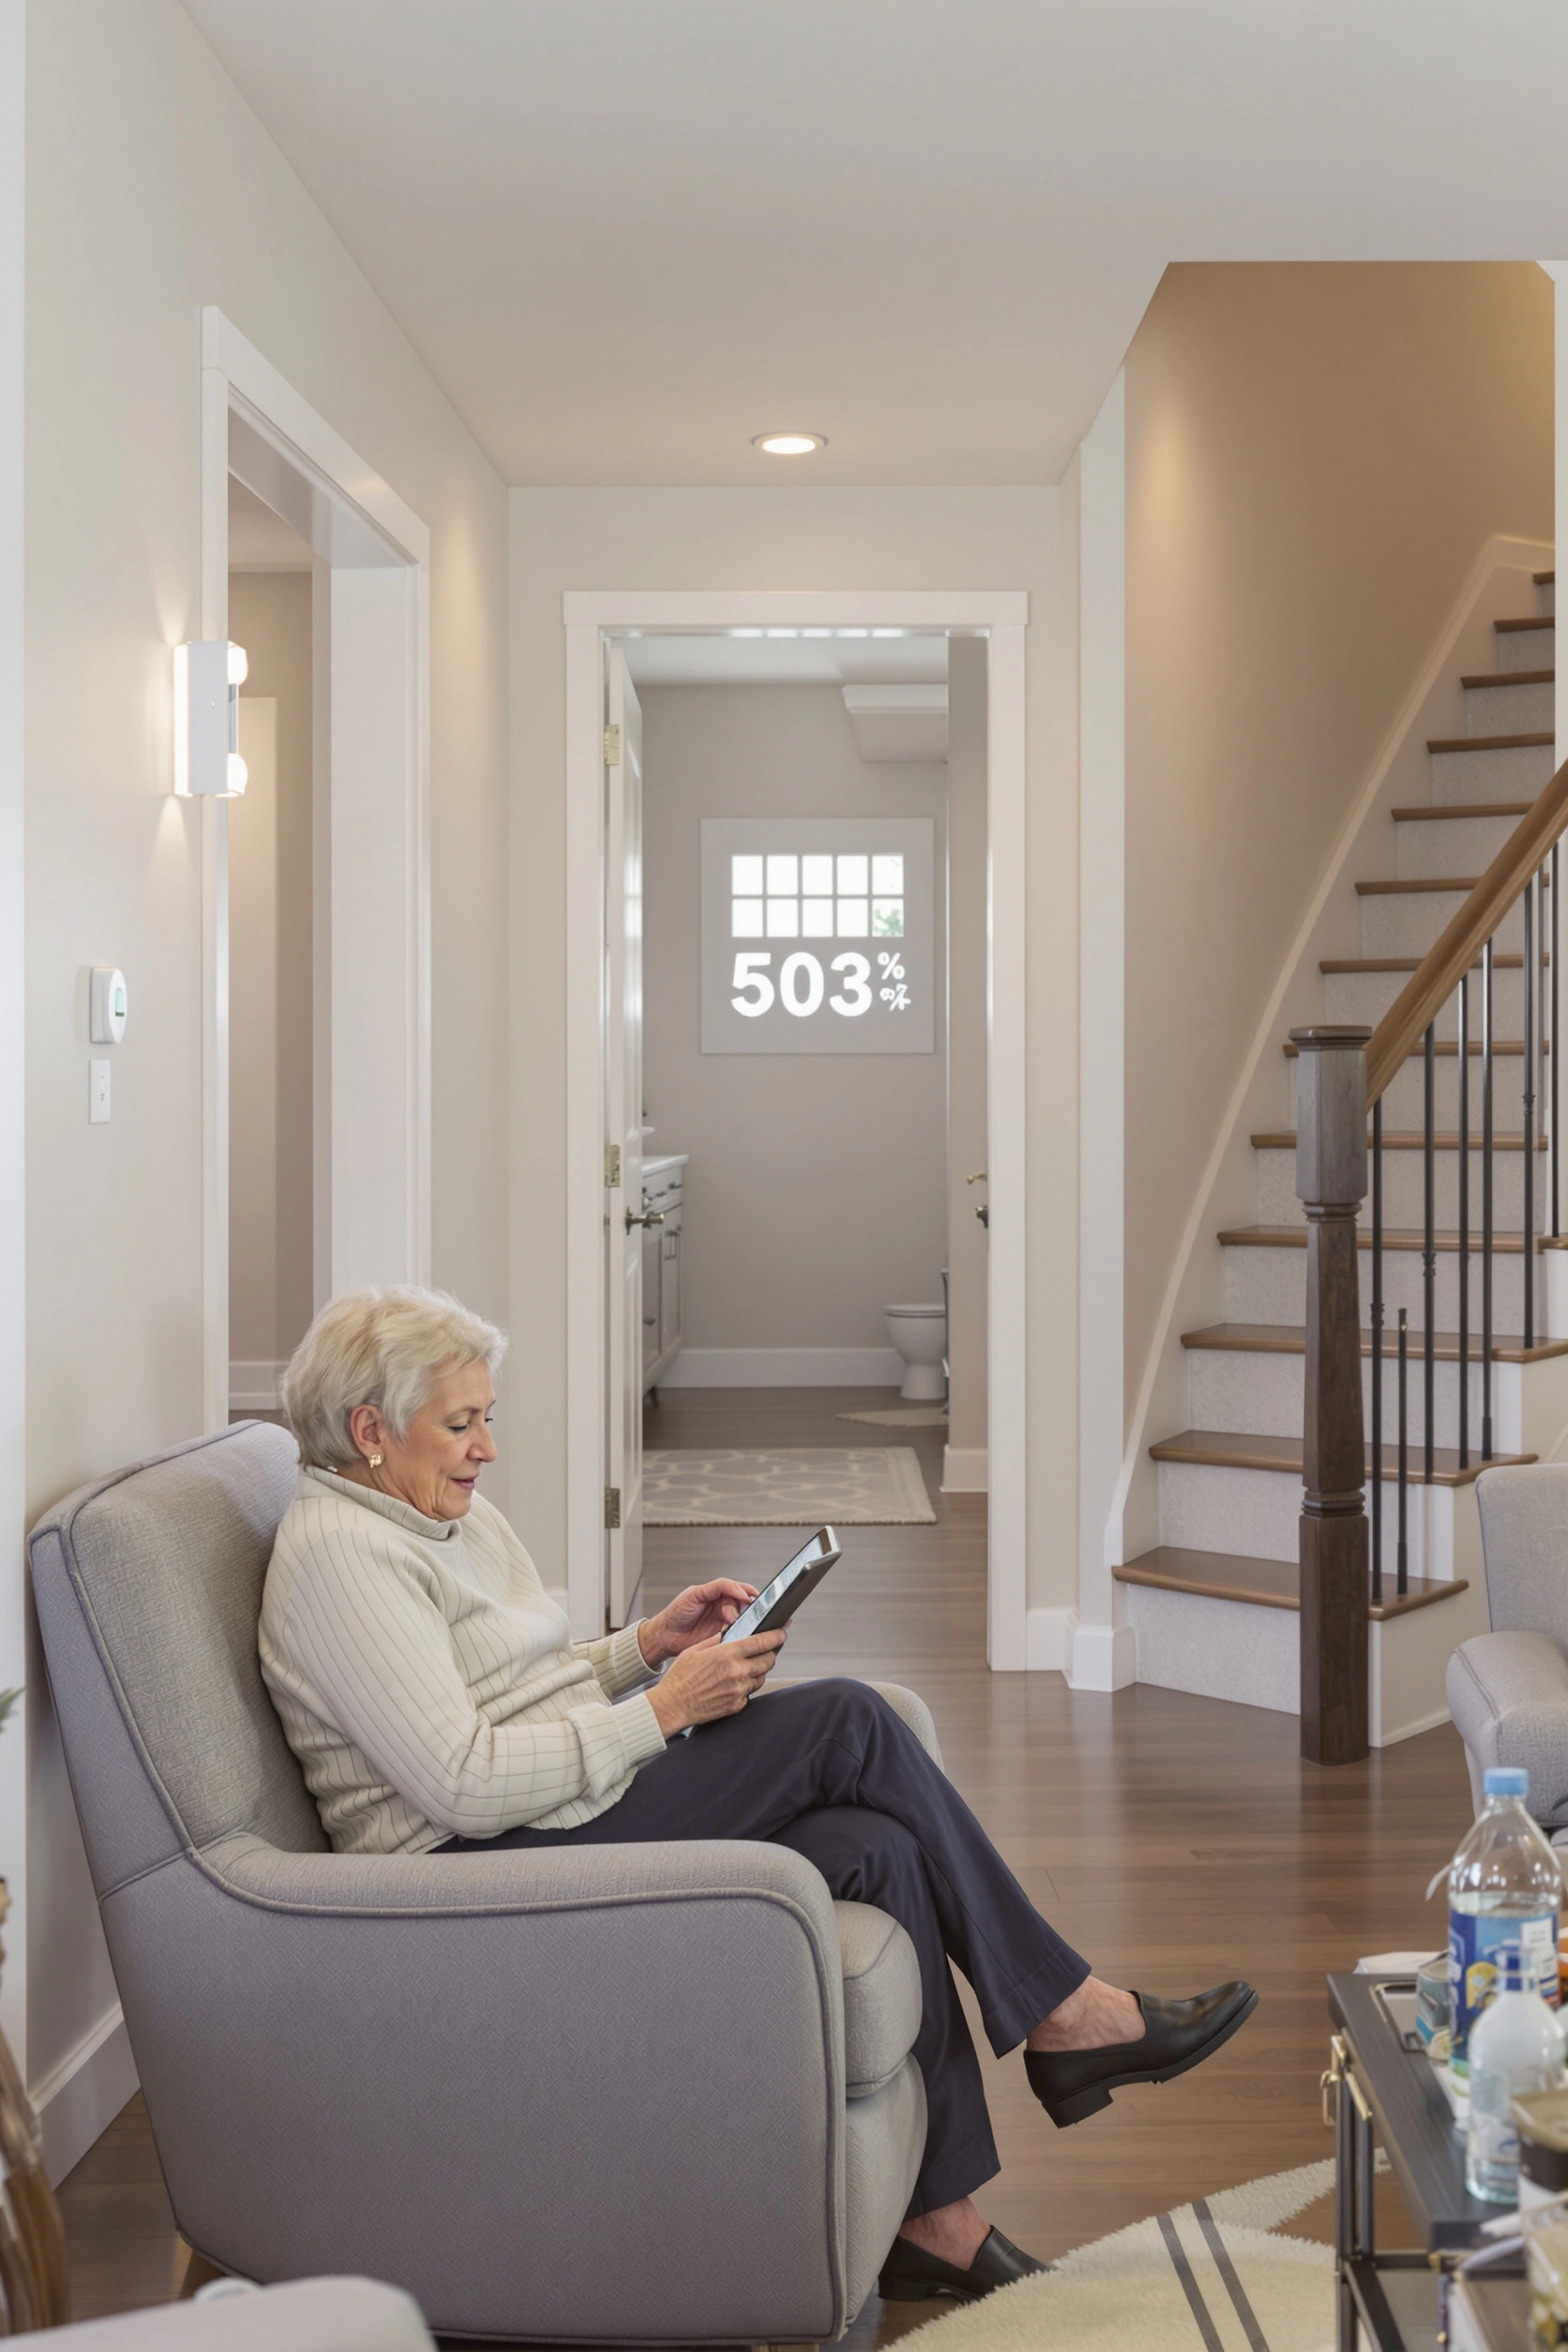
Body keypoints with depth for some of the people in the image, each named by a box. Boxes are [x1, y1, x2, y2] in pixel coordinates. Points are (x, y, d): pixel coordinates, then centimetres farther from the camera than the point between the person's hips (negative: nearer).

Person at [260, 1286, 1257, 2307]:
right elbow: (466, 1784, -22)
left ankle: (935, 2220, -8)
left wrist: (649, 1644, 4)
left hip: (572, 1811, 9)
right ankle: (1064, 2015, -5)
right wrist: (663, 1708, -18)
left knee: (872, 1847, -14)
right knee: (845, 1722, -18)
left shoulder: (455, 1516, 16)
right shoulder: (339, 1553, -15)